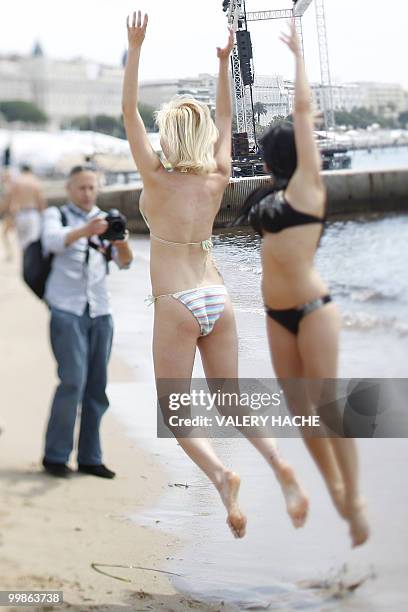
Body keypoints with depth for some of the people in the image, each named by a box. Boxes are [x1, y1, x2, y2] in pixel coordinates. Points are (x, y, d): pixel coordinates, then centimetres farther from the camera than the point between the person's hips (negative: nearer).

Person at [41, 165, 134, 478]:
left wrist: (122, 244, -23)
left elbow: (125, 261, 1)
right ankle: (55, 455, -5)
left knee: (97, 387, 3)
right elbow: (52, 240, -17)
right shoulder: (56, 214, 7)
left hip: (100, 312, 4)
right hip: (67, 310, -4)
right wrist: (84, 231, -35)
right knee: (73, 381, -14)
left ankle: (90, 458, 10)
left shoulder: (106, 220, 16)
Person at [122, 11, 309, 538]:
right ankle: (278, 463, -12)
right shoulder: (217, 181, 2)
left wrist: (135, 50, -10)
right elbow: (224, 118, 16)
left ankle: (220, 475, -20)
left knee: (174, 411, 5)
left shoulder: (157, 181, -9)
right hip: (219, 300, 5)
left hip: (177, 306, -4)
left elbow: (129, 113, -8)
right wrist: (223, 62, 18)